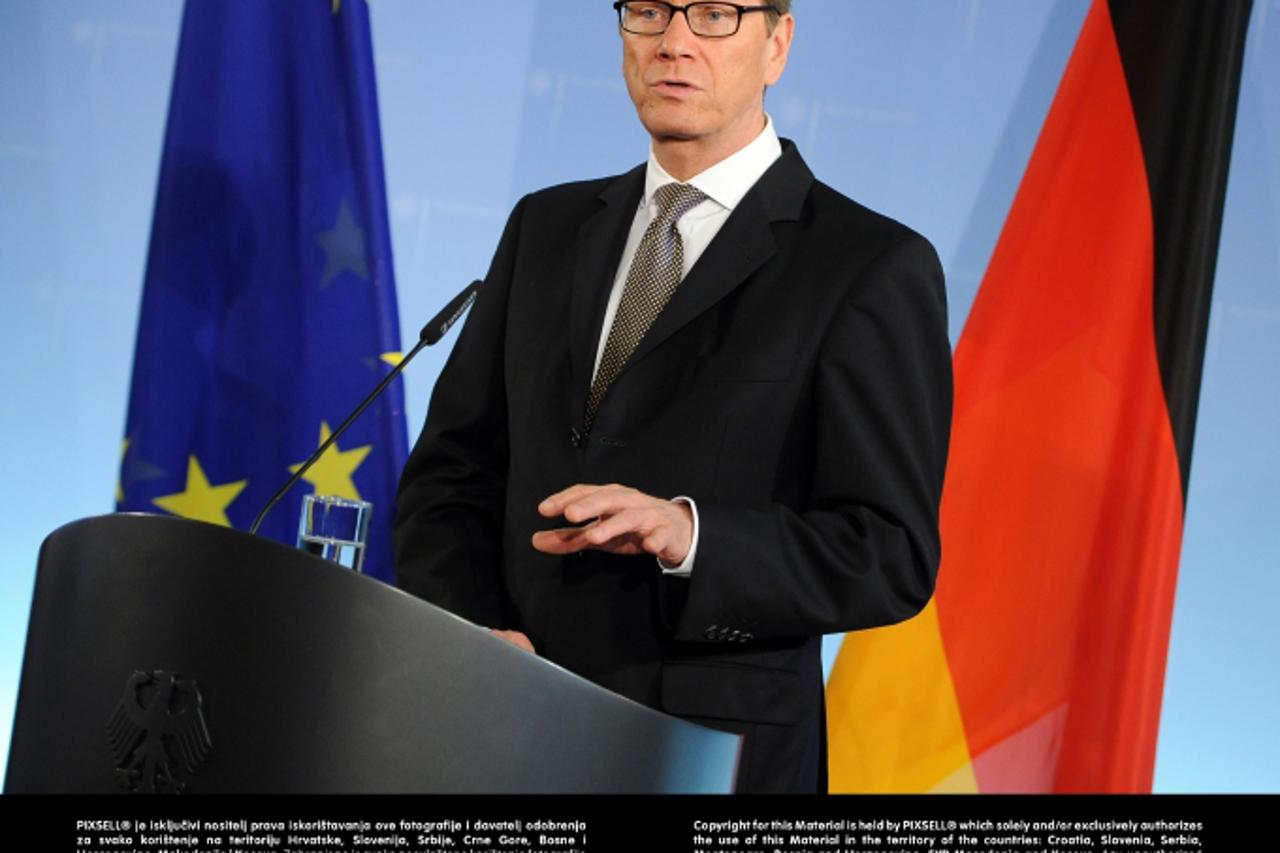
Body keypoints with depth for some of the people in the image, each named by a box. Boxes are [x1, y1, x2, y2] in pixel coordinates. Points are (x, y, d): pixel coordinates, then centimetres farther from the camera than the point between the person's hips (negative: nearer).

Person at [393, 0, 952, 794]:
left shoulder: (875, 270, -6)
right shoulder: (547, 228, 11)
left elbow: (890, 555, -11)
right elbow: (452, 474, 10)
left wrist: (685, 534, -26)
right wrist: (472, 631, -9)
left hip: (709, 758, -4)